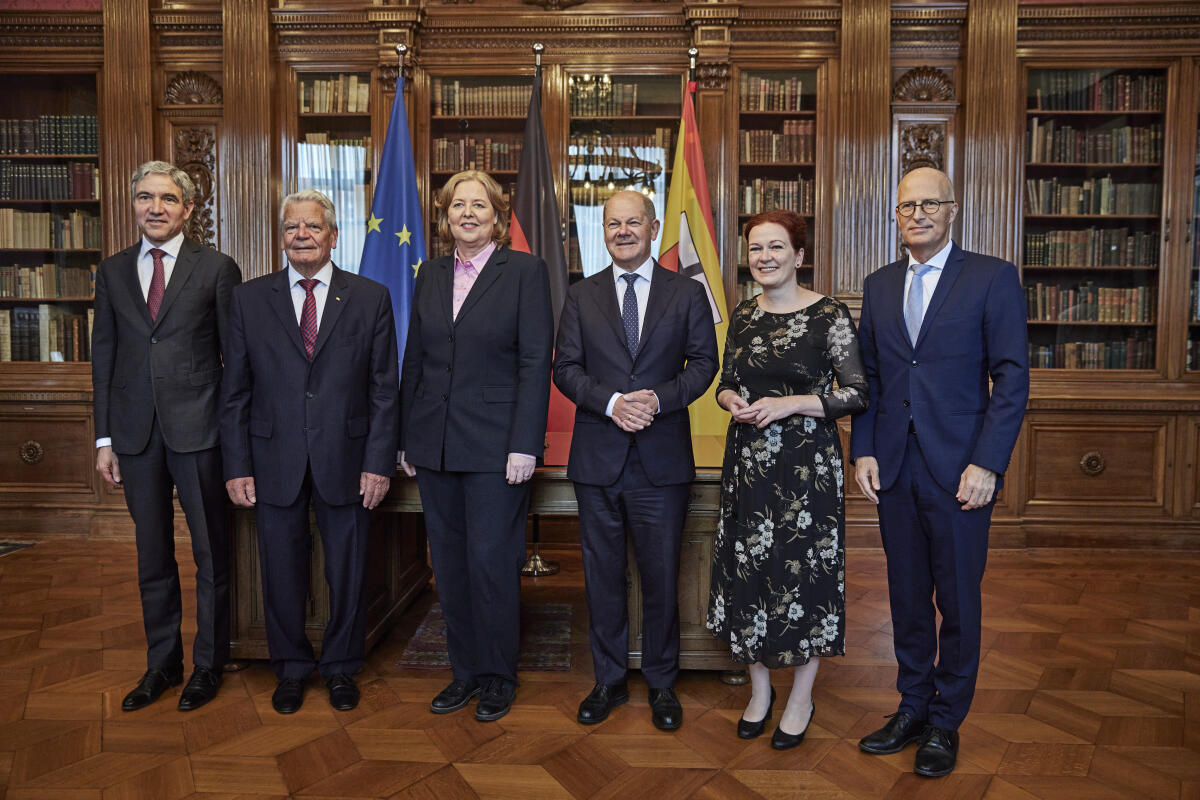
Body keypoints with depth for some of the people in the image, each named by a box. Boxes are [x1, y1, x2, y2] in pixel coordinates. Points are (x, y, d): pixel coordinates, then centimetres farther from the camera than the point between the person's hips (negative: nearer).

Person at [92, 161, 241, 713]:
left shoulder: (217, 269, -1)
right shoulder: (112, 272, 10)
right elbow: (103, 356, 10)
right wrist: (104, 437, 6)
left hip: (199, 429, -3)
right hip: (135, 434, 4)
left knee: (211, 555, 6)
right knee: (152, 558, 14)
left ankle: (208, 666, 24)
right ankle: (162, 665, 30)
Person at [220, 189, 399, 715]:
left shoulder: (371, 299, 1)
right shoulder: (249, 299, 4)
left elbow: (385, 390, -1)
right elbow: (235, 392, 4)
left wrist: (379, 463, -7)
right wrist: (236, 466, -2)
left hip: (345, 460, -1)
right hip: (274, 461, 1)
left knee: (347, 572, 11)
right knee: (281, 572, 13)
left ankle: (341, 668, 32)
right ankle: (290, 669, 34)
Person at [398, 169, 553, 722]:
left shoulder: (525, 271, -3)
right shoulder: (430, 276, 12)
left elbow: (536, 362, -8)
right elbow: (414, 361, 13)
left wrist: (524, 446, -14)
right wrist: (407, 439, 10)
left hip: (495, 446, -5)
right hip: (434, 444, 5)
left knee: (491, 560, 0)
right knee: (449, 562, 11)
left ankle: (499, 676, 20)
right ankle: (465, 670, 28)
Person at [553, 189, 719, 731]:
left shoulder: (687, 293, 6)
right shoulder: (581, 296, 8)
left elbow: (704, 361, 1)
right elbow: (565, 368, 2)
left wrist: (658, 399, -16)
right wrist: (611, 403, -15)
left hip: (662, 460, -1)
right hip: (597, 459, 1)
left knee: (661, 575, 7)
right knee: (602, 575, 10)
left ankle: (661, 682, 25)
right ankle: (609, 680, 27)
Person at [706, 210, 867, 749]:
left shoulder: (828, 315, -8)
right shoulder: (743, 315, 8)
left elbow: (858, 393, -9)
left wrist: (792, 404, -19)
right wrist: (733, 401, -6)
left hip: (806, 462, -5)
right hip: (748, 461, 5)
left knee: (803, 573, 4)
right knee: (748, 570, 10)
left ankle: (801, 700, 25)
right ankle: (759, 690, 31)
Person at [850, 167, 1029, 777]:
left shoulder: (993, 278, -3)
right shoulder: (879, 285, 11)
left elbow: (1012, 379, -7)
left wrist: (987, 463, -14)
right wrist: (863, 451, 2)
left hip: (959, 469, -4)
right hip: (893, 469, 4)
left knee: (958, 601, 9)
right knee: (907, 597, 14)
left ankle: (945, 723, 25)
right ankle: (912, 709, 30)